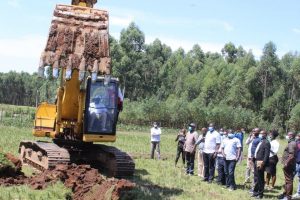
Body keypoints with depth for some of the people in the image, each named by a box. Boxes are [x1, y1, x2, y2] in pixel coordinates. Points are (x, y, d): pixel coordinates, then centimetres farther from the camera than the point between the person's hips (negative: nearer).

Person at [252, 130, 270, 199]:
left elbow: (267, 154, -17)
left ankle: (260, 194, 8)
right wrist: (254, 158, 13)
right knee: (256, 178, 17)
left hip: (261, 162, -9)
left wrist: (263, 163, -22)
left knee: (260, 179, -1)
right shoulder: (260, 142, 17)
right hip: (256, 161, 9)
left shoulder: (266, 143, -11)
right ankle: (255, 192, 28)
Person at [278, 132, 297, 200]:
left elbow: (291, 155, -25)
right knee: (287, 180, 19)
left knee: (288, 180, -7)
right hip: (289, 165, 11)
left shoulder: (292, 144, -16)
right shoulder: (291, 143, 17)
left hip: (288, 165, -11)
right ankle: (285, 193, 29)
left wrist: (286, 163, -24)